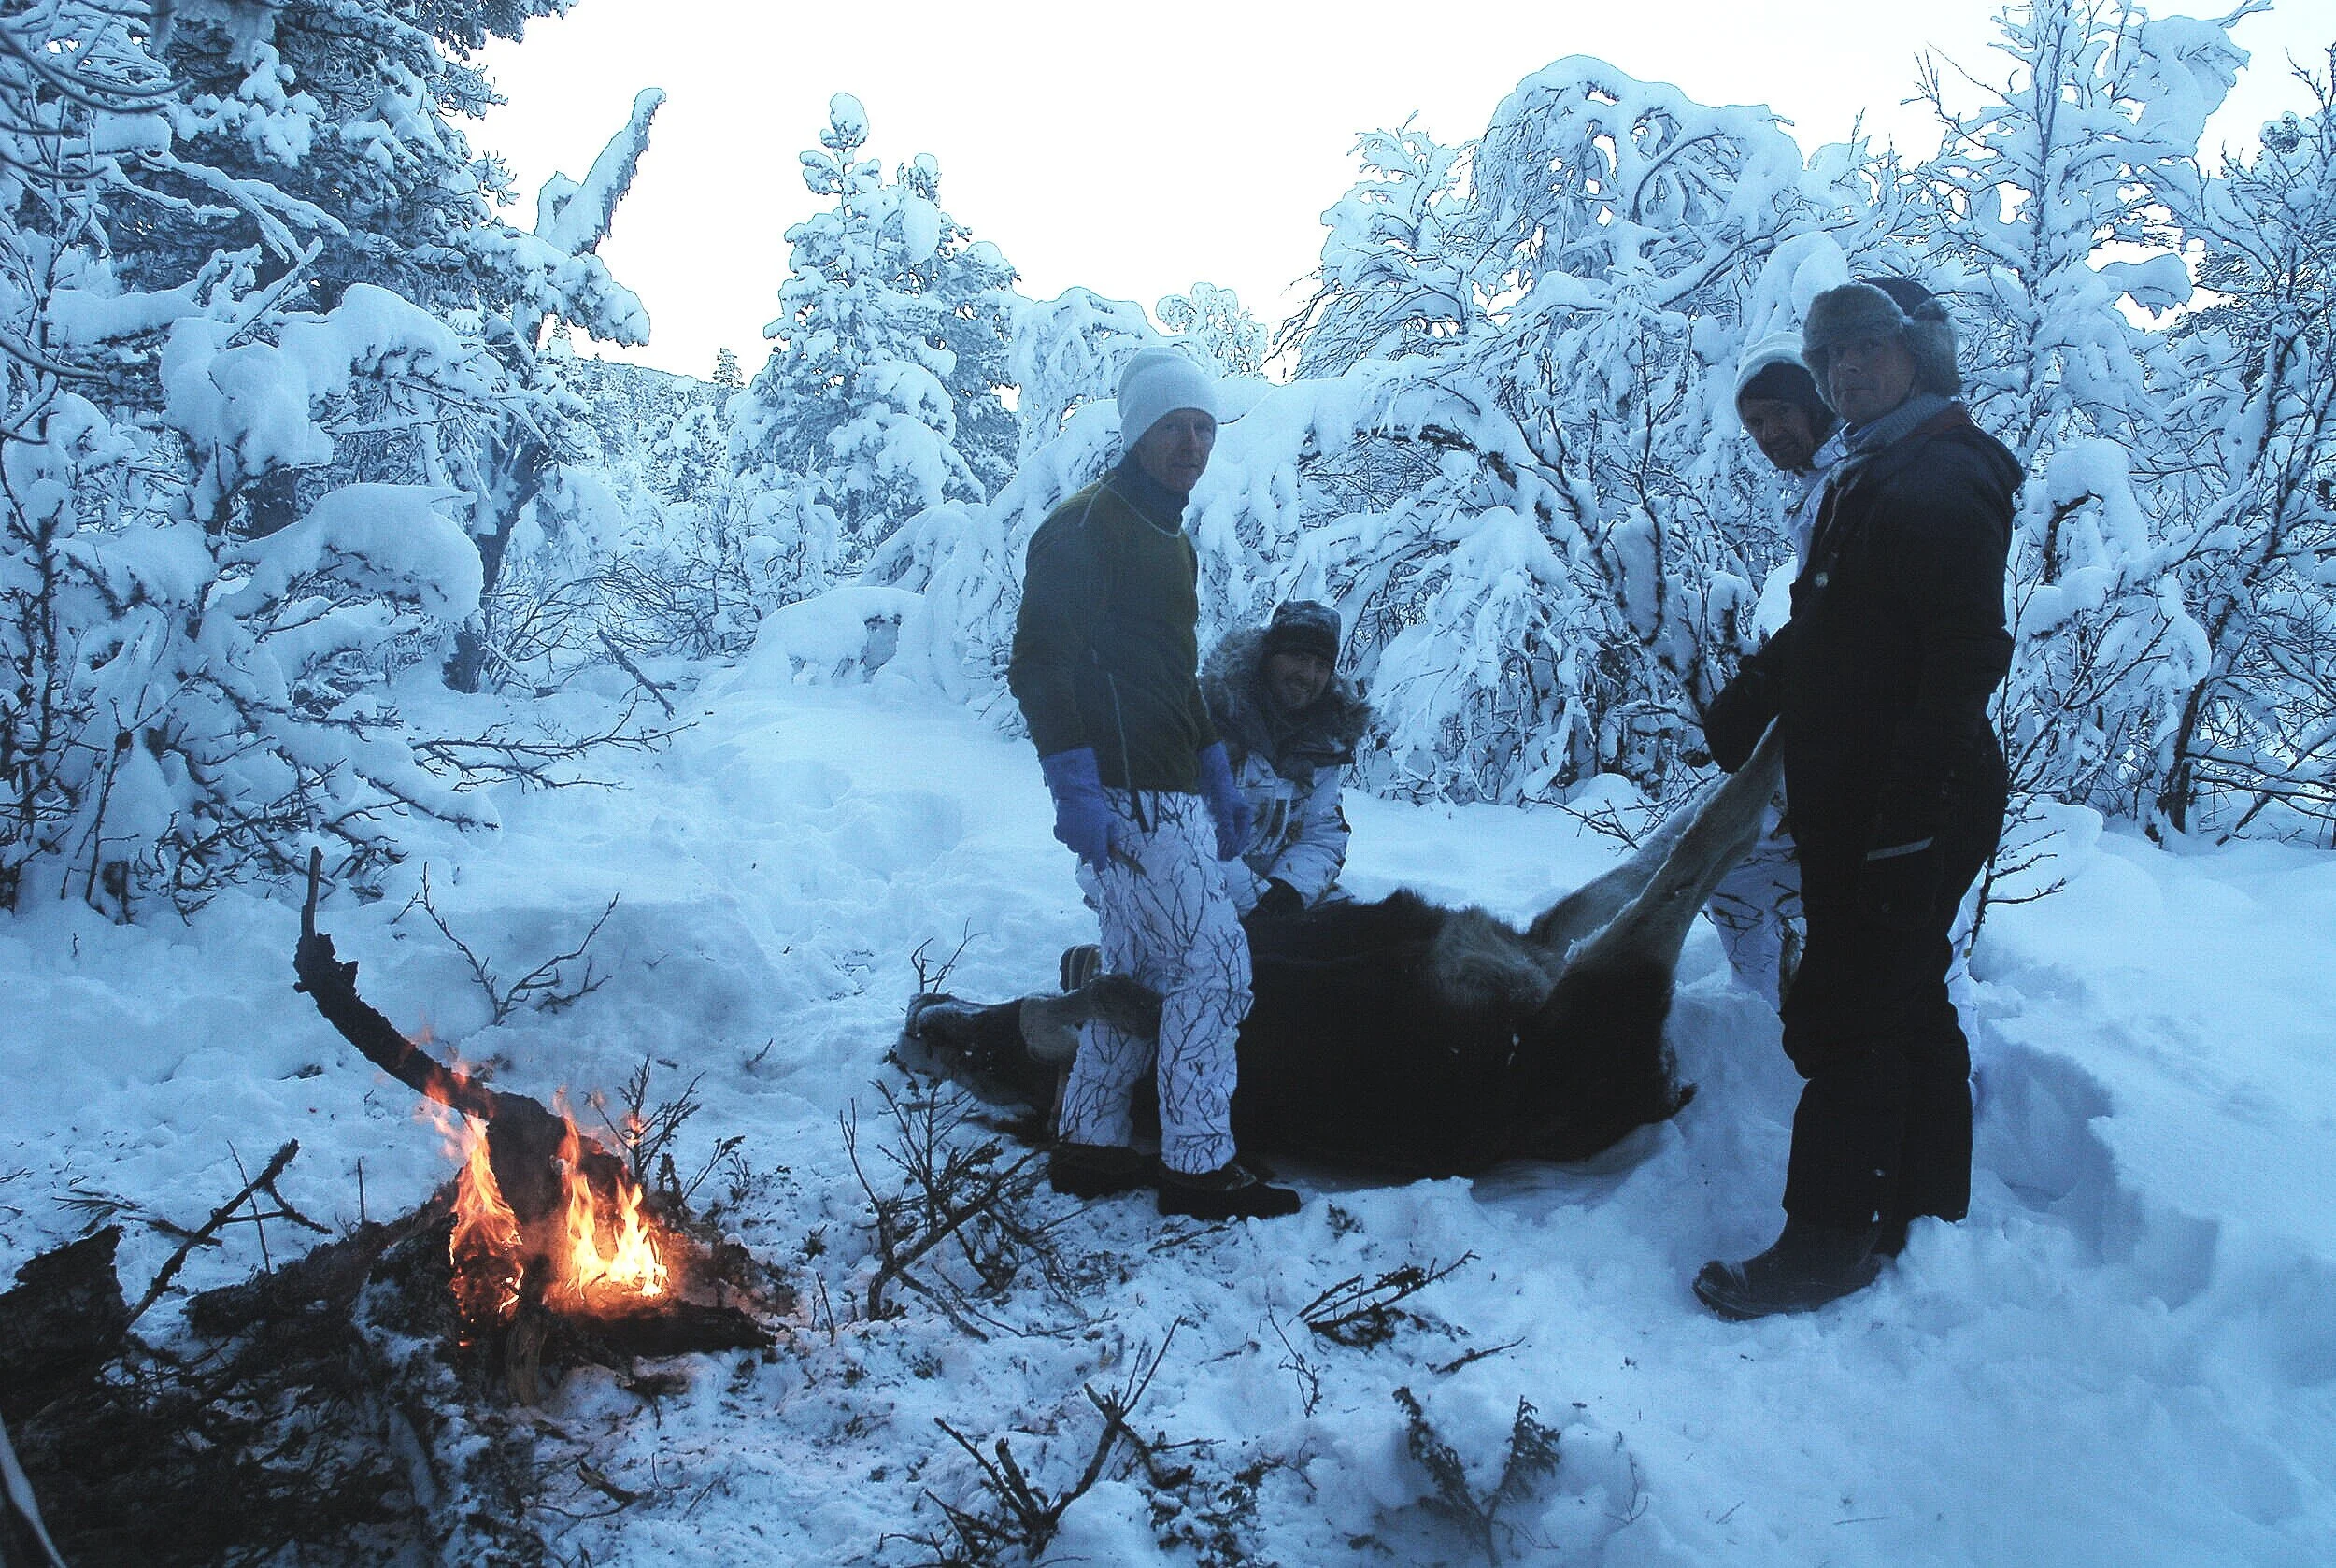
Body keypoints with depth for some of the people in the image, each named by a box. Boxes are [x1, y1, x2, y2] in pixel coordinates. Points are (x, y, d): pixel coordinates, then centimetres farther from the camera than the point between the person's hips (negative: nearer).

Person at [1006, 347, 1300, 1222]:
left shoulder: (1170, 539, 21)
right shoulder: (1086, 525, -9)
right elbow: (1039, 661, -17)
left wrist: (1217, 776, 22)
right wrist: (1074, 784, -24)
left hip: (1171, 795, 10)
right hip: (1128, 797, -10)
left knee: (1144, 971, 14)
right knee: (1213, 966, -9)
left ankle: (1089, 1146, 24)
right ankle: (1199, 1167, 0)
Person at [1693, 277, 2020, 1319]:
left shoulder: (1948, 479, -13)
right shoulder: (1863, 482, 19)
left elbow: (1964, 660, -23)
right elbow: (1816, 629, 24)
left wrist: (1911, 817, -27)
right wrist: (1745, 705, 8)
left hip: (1909, 812, -10)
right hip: (1853, 810, 10)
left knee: (1847, 1015, -6)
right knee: (1907, 1005, 18)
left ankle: (1831, 1242, 4)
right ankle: (1928, 1206, 32)